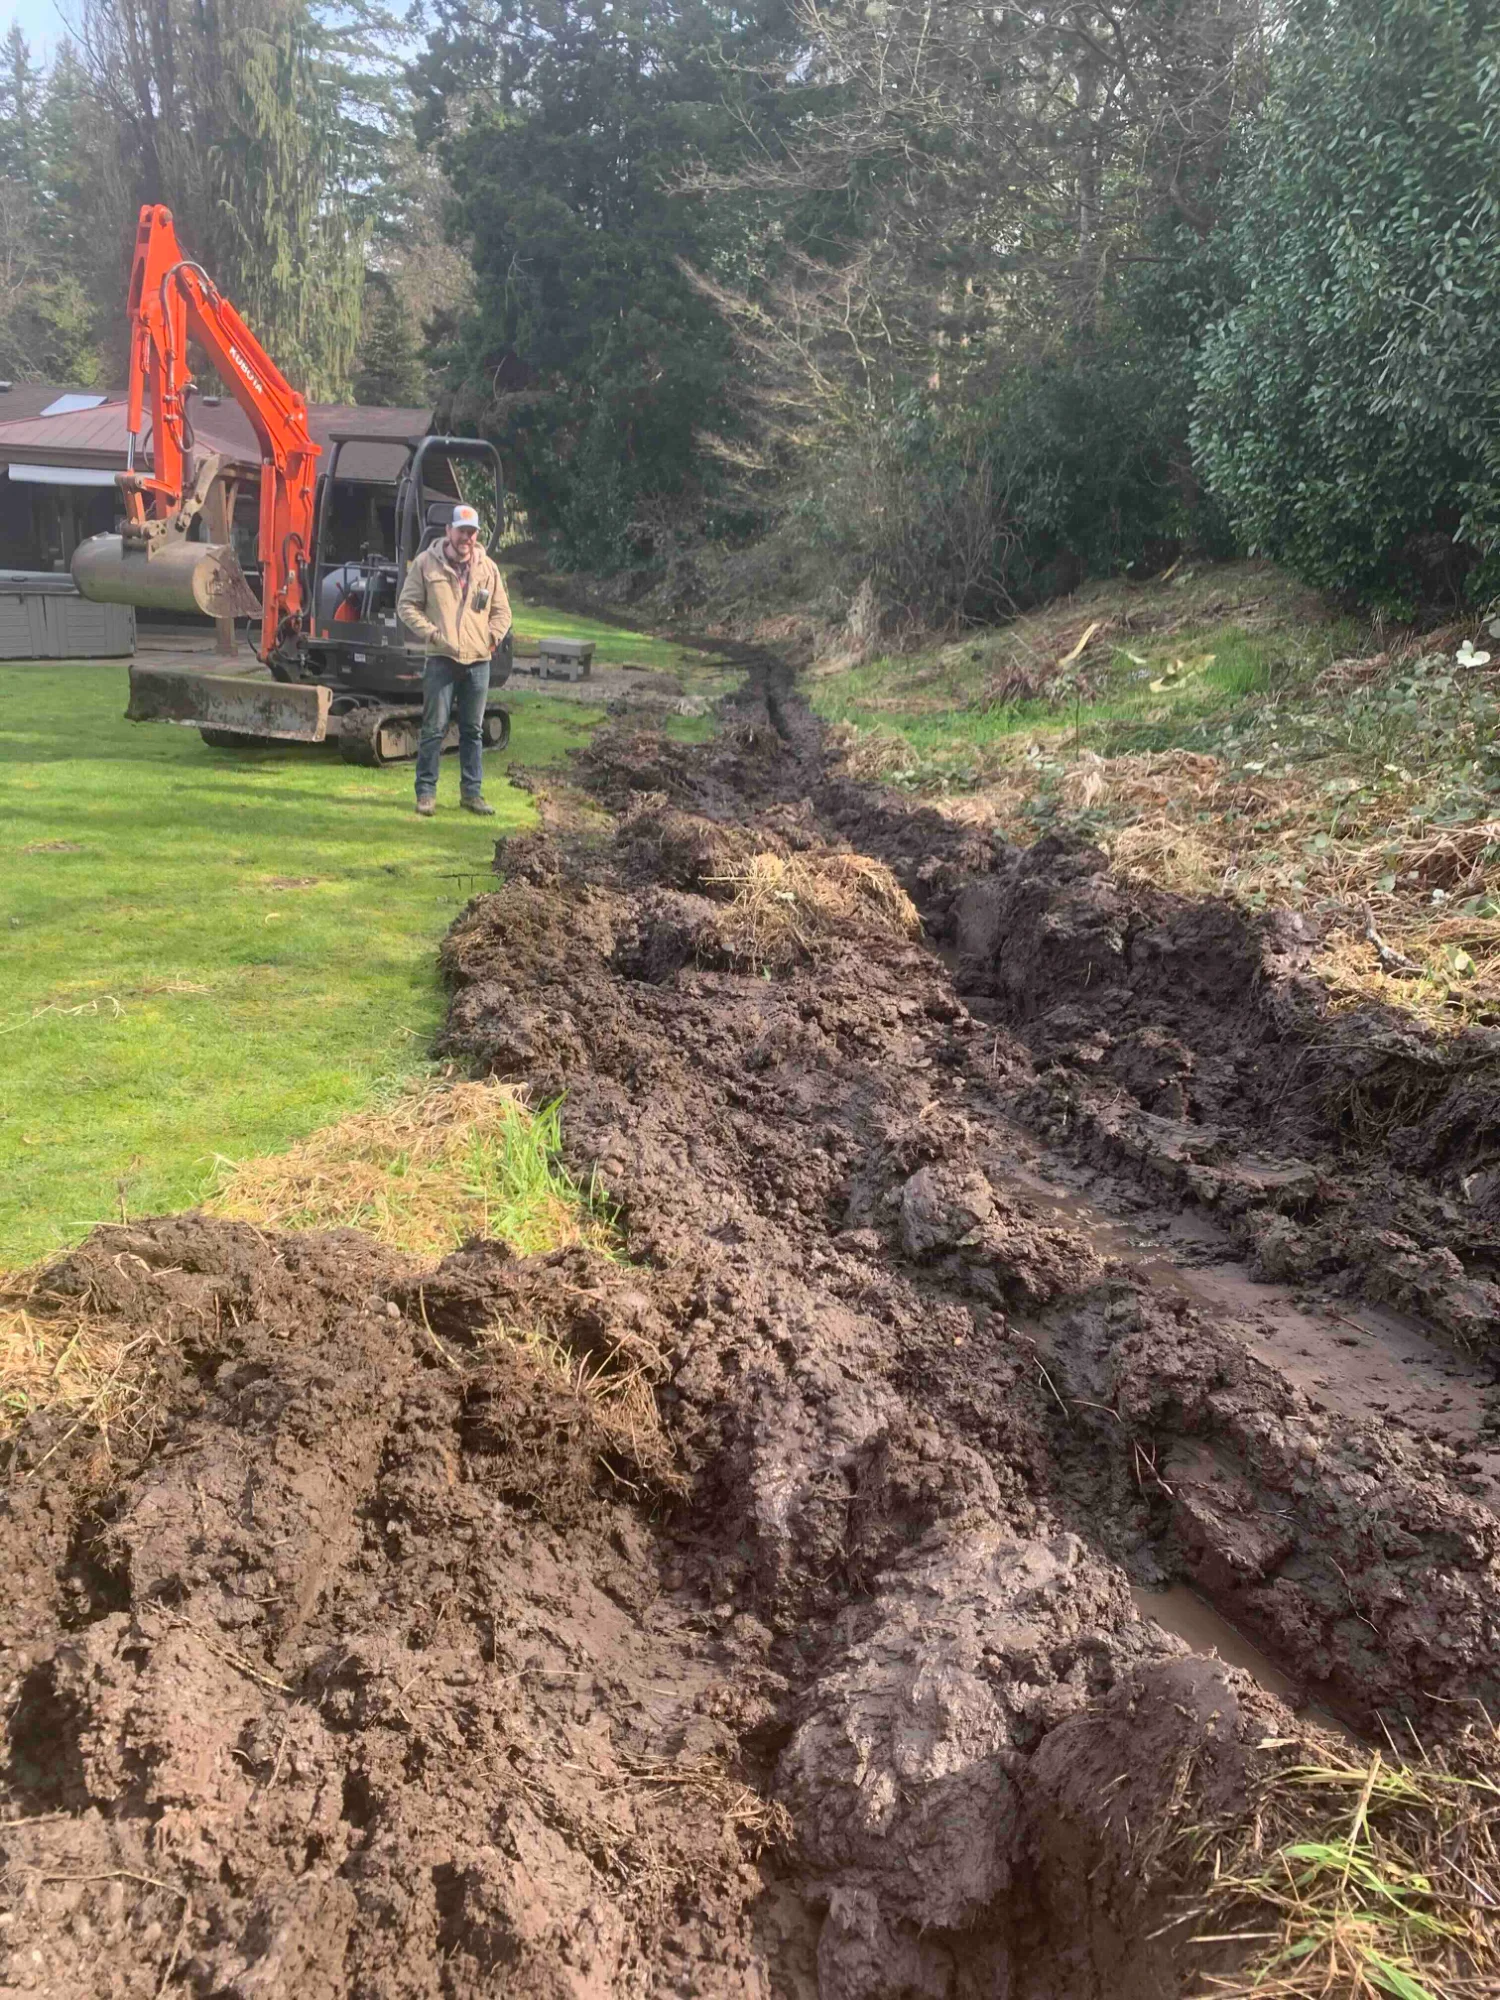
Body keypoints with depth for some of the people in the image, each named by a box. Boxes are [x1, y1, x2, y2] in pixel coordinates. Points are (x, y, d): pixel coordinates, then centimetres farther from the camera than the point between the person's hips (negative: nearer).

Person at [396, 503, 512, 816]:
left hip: (478, 661, 3)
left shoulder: (487, 567, 10)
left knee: (473, 730, 9)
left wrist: (492, 637, 1)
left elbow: (502, 611, 17)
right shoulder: (427, 563, 0)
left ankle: (472, 792, 17)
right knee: (434, 728, -2)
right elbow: (407, 605, 1)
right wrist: (432, 633, -9)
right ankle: (426, 792, 6)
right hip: (442, 658, -3)